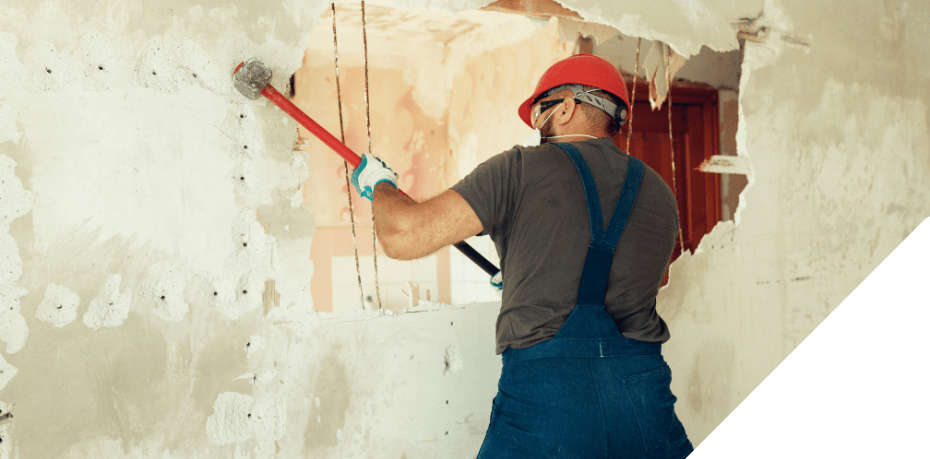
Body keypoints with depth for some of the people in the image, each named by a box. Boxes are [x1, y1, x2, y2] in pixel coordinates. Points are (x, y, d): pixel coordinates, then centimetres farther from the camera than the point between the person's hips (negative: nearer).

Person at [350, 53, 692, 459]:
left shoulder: (523, 169, -2)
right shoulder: (659, 194, 12)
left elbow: (402, 236, -5)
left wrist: (380, 185, 18)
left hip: (543, 392, -4)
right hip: (646, 402, 4)